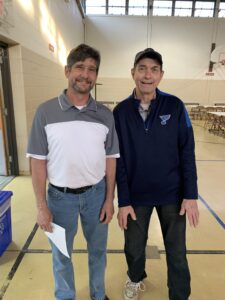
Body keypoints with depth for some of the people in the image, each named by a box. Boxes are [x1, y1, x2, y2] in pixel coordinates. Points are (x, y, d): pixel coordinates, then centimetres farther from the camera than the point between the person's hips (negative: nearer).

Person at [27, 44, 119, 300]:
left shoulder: (105, 115, -4)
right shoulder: (45, 112, -10)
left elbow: (110, 159, 1)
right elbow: (38, 161, -7)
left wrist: (109, 199, 0)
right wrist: (41, 206, -7)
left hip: (96, 193, 2)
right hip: (60, 196, -1)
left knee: (98, 250, 21)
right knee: (61, 254, 19)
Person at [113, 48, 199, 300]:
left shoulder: (174, 106, -7)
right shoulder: (120, 111, -7)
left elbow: (187, 152, -4)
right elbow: (118, 160, -5)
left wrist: (190, 195, -7)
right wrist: (123, 201, -6)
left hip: (172, 194, 0)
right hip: (136, 195, 1)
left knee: (176, 252, 13)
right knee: (134, 248, 18)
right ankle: (136, 279, 51)